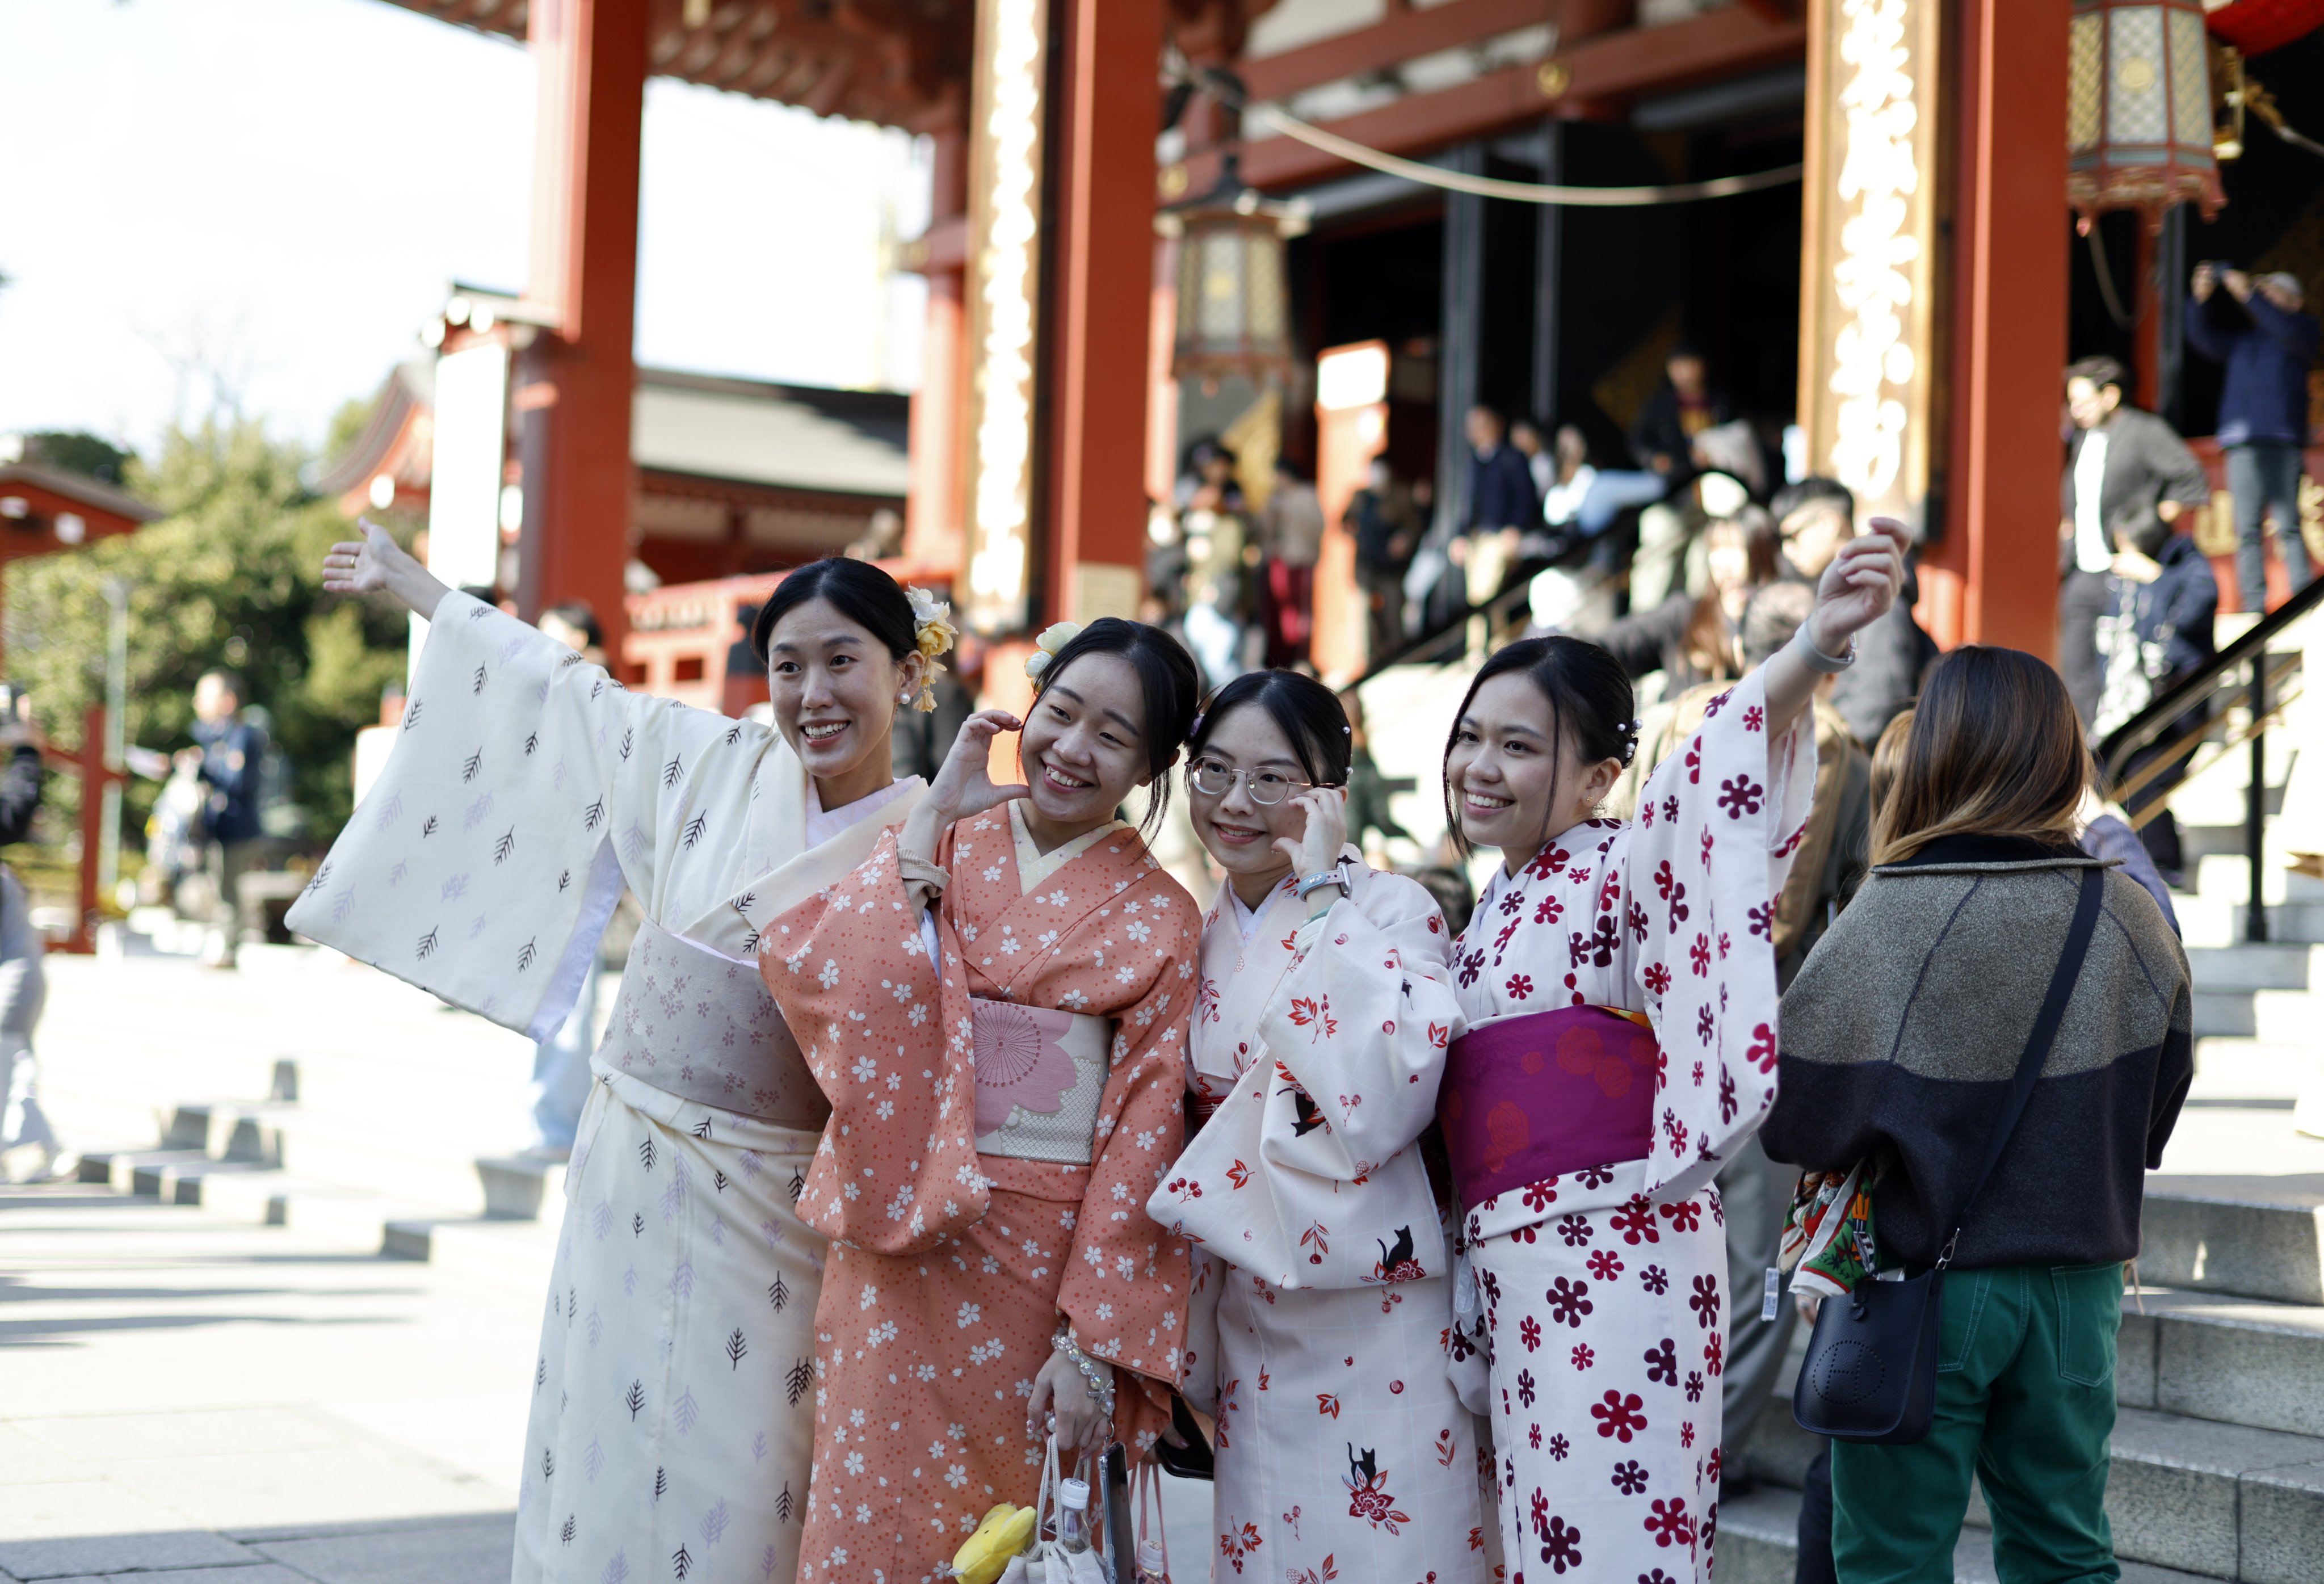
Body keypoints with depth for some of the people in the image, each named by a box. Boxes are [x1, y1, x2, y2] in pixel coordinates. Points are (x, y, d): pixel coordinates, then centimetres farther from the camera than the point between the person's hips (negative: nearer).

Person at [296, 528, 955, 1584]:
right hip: (634, 1176, 3)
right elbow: (565, 691, 15)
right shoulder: (713, 766, 3)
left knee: (733, 1494, 0)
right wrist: (406, 580, 26)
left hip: (776, 1213, -3)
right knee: (605, 1453, 7)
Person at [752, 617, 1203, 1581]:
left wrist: (1094, 1344, -10)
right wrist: (936, 817, -7)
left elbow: (1144, 1130, -5)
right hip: (901, 1244, 1)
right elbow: (803, 964, -11)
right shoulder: (936, 850, 6)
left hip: (1046, 1260, -1)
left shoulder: (1157, 918, 1)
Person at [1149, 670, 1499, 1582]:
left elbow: (1385, 1098, -25)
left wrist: (1319, 896, -20)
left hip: (1372, 1309, -6)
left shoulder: (1388, 909, -9)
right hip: (1247, 1317, 6)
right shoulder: (1201, 942, 10)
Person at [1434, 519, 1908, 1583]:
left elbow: (1715, 784, -28)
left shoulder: (1616, 873, -7)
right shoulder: (1495, 909, 19)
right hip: (1509, 1269, 9)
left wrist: (1815, 650, -44)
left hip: (1612, 1259, -9)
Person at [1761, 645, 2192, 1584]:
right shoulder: (2131, 920, -3)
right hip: (2077, 1289, 4)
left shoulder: (1887, 925, -18)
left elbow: (1790, 1118, -16)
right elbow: (2155, 1112, 8)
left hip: (1925, 1286, -4)